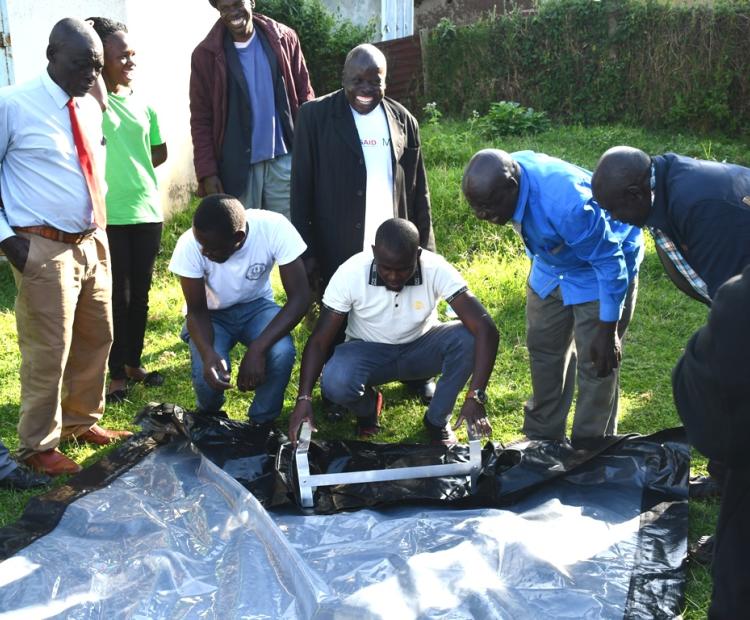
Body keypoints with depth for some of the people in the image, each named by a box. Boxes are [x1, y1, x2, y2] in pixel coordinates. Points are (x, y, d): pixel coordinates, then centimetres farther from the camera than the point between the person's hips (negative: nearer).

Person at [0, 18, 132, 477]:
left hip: (93, 244, 7)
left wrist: (101, 228, 14)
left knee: (96, 340, 17)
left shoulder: (92, 109, 9)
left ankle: (82, 421, 37)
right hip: (43, 249, -7)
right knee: (47, 352, 0)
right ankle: (39, 447, 18)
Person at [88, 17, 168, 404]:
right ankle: (117, 373, 15)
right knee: (116, 296, 3)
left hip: (147, 211, 5)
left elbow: (160, 153, 18)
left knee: (140, 294, 13)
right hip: (109, 214, -5)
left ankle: (133, 362, 28)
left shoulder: (144, 105, 9)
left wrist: (131, 168, 6)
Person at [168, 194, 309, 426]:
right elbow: (197, 310, -16)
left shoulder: (275, 228, -31)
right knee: (208, 374, -28)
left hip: (256, 306, 0)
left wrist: (257, 349, -39)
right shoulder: (190, 245, -28)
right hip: (211, 314, 0)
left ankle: (262, 423, -2)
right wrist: (207, 353, -38)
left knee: (282, 353, -31)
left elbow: (300, 297, -28)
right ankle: (208, 418, 9)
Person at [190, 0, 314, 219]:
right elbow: (201, 120, 0)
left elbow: (304, 96, 7)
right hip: (237, 166, -1)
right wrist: (207, 172, -7)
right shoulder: (206, 54, -2)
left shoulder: (283, 38, 2)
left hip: (284, 159, 1)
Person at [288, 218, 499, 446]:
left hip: (421, 347, 1)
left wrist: (475, 397, -43)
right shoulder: (350, 273, -27)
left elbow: (485, 328, -33)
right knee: (335, 383, -33)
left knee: (467, 337, -30)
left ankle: (437, 420, -6)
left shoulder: (436, 269, -28)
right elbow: (319, 340, -21)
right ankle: (368, 407, 6)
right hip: (368, 351, 0)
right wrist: (304, 399, -34)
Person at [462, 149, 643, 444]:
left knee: (595, 365, -2)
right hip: (552, 263, 7)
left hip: (600, 272, -7)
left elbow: (609, 262, -29)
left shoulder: (565, 204, -43)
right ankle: (542, 438, 31)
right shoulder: (508, 172, -20)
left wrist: (607, 332, -22)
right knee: (544, 352, 15)